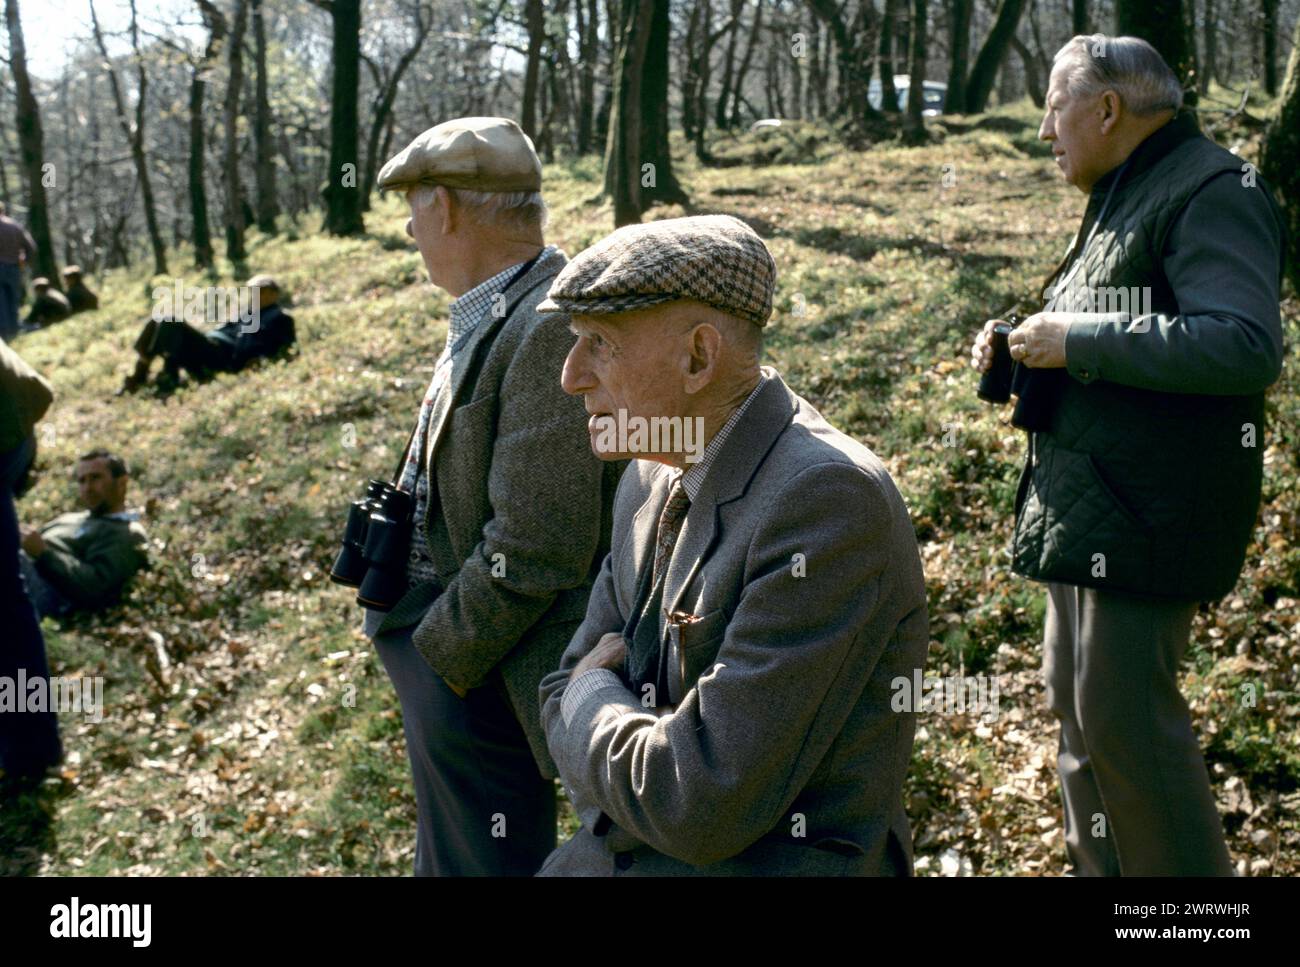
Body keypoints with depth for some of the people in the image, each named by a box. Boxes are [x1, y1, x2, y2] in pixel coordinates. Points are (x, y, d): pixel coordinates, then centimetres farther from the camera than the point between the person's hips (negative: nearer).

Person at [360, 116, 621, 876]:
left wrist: (437, 656, -16)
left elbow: (536, 551, -27)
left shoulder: (551, 328, -24)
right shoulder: (492, 315, 7)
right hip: (443, 642, 9)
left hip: (480, 678, -9)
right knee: (447, 852, 25)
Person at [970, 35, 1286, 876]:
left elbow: (1247, 346, -25)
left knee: (1124, 716, -8)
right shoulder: (1124, 200, 20)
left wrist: (1078, 340, -23)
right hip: (1083, 506, 10)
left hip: (1146, 513, -10)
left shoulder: (1212, 192, -12)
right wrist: (1018, 347, 10)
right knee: (1079, 706, 16)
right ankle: (1101, 867, 29)